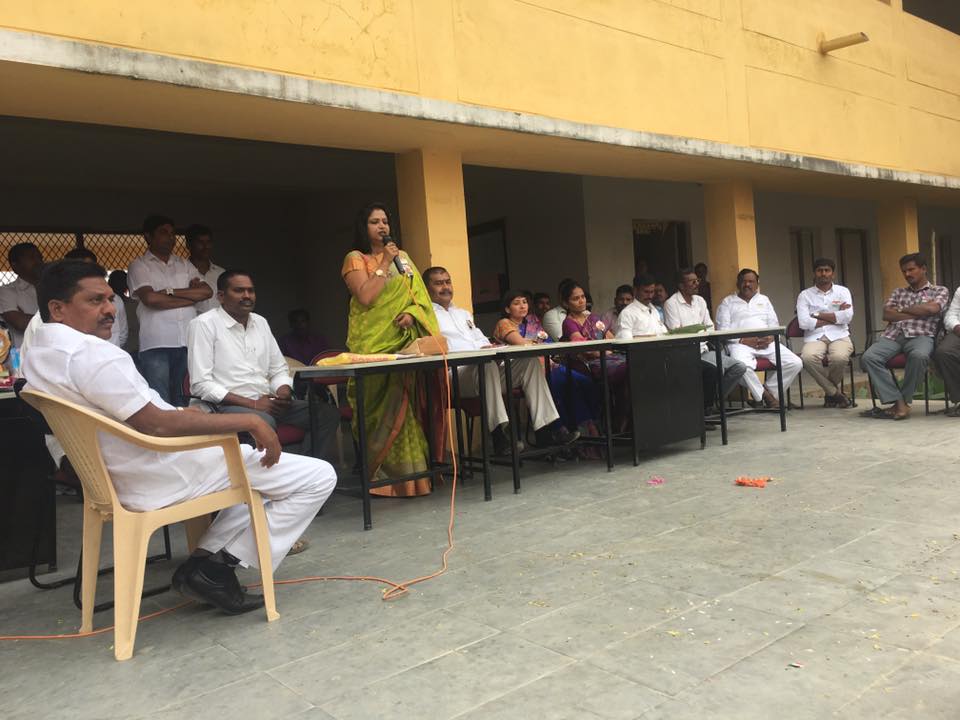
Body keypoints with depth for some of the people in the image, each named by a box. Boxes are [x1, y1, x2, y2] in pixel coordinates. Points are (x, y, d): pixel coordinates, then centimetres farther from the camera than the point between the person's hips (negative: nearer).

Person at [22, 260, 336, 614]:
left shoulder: (36, 356, 10)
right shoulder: (92, 354, -23)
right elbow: (157, 424, -29)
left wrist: (181, 413, 18)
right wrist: (249, 421, -24)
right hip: (164, 479, -10)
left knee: (256, 465, 29)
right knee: (318, 477, -7)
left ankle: (205, 558, 11)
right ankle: (217, 569, -3)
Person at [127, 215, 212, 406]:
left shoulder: (184, 264, 19)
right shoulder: (139, 266, 7)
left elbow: (207, 291, 6)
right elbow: (150, 299, -9)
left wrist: (170, 292, -3)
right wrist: (191, 297, -3)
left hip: (188, 342, 4)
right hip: (156, 345, -4)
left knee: (184, 401, 7)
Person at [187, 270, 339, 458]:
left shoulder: (260, 322, 17)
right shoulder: (203, 324, -3)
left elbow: (279, 370, 21)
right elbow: (201, 384, -11)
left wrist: (284, 393, -4)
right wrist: (252, 404, -17)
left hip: (266, 401, 7)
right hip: (226, 405, -7)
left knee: (327, 412, -12)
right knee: (264, 422, -39)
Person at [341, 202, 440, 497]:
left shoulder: (402, 257, 19)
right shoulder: (355, 258, 2)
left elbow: (420, 295, 11)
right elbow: (365, 298, -13)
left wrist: (411, 313, -9)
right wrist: (384, 264, -9)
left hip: (404, 339, 5)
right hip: (374, 342, -4)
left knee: (404, 404, 3)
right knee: (381, 406, -7)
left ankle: (412, 471, 7)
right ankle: (378, 472, -1)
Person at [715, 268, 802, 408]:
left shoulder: (764, 300, 28)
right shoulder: (728, 302, 14)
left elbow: (774, 324, 20)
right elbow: (722, 330, 2)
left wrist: (770, 338, -4)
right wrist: (744, 340, -13)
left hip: (767, 342, 4)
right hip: (740, 343, -4)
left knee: (796, 363, -19)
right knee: (743, 366, -39)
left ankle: (769, 390, -5)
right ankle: (764, 395, -16)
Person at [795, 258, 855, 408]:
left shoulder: (843, 291, 13)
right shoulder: (805, 295, 9)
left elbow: (847, 316, -5)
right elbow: (804, 323, -7)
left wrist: (817, 315, -4)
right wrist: (835, 317, -2)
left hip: (839, 336, 0)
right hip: (814, 337, 0)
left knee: (840, 357, -36)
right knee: (808, 357, -36)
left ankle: (829, 390, -2)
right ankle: (835, 393, -12)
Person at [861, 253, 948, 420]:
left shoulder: (940, 290, 19)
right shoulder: (898, 292, 28)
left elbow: (931, 308, -4)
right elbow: (887, 314, 10)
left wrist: (903, 310, 7)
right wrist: (918, 313, 2)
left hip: (921, 335, -3)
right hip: (892, 335, 3)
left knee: (918, 356, -41)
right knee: (868, 357, -29)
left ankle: (904, 400, -23)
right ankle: (899, 402, -31)